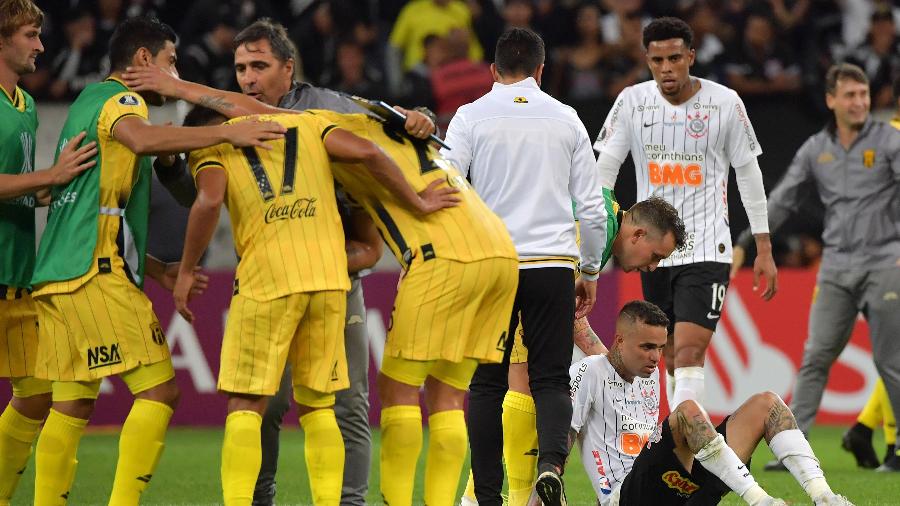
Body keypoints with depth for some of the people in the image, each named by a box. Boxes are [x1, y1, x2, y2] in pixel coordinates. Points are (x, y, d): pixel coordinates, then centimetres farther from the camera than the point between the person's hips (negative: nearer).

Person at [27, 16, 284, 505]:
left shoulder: (88, 103, 27)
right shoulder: (117, 98, -2)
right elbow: (142, 138, -30)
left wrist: (156, 269, 25)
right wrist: (228, 131, -26)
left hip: (56, 274, 10)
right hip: (95, 270, -10)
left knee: (71, 405, 11)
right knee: (158, 390, -10)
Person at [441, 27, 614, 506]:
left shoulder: (471, 117, 2)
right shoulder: (565, 119, 8)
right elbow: (593, 207, 9)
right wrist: (590, 271, 20)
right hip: (553, 264, 1)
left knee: (487, 384, 5)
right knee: (550, 379, 4)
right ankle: (551, 462, -22)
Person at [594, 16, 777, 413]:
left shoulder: (725, 103, -4)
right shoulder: (632, 102, 0)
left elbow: (748, 173, 4)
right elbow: (605, 168, 3)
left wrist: (764, 250, 4)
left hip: (707, 248, -3)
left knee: (689, 354, -16)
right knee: (672, 359, 10)